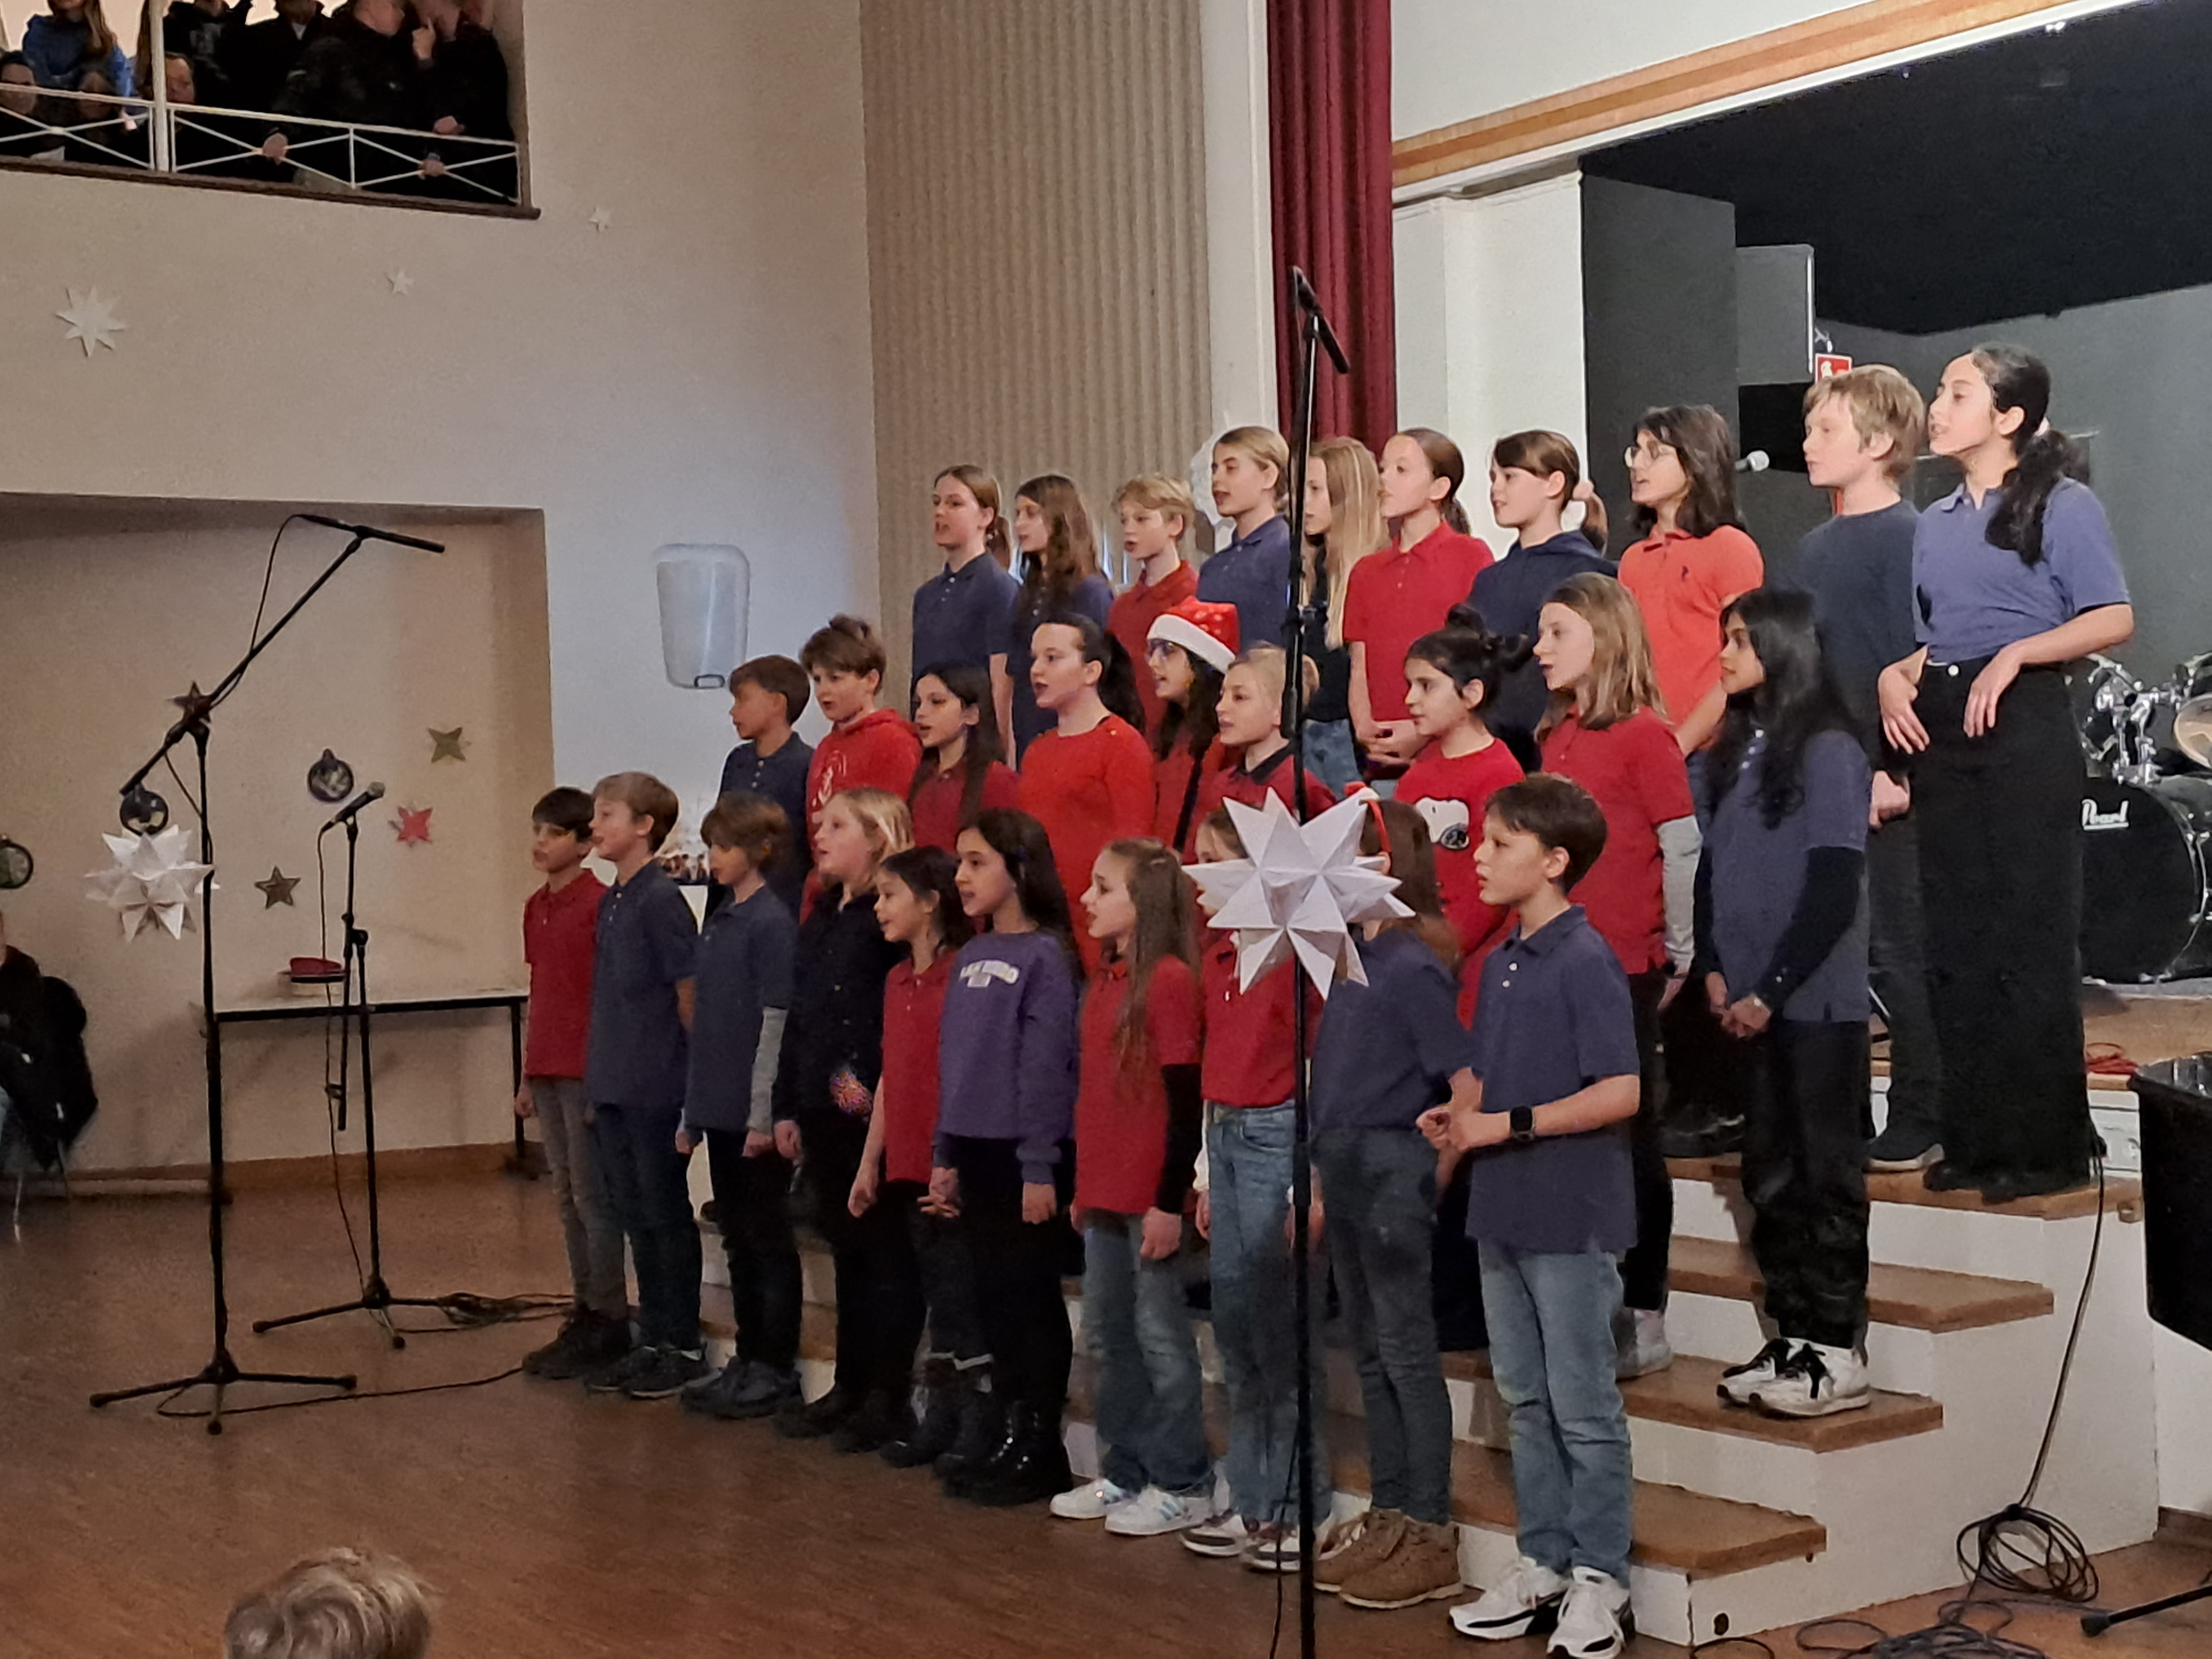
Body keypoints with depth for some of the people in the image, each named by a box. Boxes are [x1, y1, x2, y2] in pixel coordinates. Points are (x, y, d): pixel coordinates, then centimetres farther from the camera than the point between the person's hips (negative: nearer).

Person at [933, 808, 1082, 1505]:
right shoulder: (972, 955, 13)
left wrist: (1039, 1167, -16)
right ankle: (1014, 1436, 19)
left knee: (1031, 1296, -1)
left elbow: (1046, 1065, -14)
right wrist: (944, 1154, 15)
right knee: (994, 1293, 11)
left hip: (1026, 1153, -7)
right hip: (976, 1151, 7)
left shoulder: (1046, 956, -10)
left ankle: (1042, 1448, 8)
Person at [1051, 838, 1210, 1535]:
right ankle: (1125, 1472, 25)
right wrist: (1081, 1187, 17)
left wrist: (1170, 1200, -17)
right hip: (1104, 1191, 8)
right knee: (1108, 1332, 14)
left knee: (1161, 1335, 0)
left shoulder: (1170, 980, -13)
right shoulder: (1104, 984, 11)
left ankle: (1184, 1484, 10)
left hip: (1152, 1197, -8)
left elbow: (1186, 1099, -15)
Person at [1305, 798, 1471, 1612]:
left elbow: (1464, 1082, -17)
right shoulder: (1354, 959, 11)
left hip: (1393, 1165, -9)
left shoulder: (1414, 966, -14)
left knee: (1407, 1351, -2)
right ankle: (1390, 1518, 23)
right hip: (1345, 1169, 9)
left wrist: (1436, 1173, -13)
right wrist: (1322, 1175, 13)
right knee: (1369, 1351, 13)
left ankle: (1431, 1536, 5)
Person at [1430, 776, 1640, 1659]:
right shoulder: (1499, 963, 10)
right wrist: (1462, 1117, -1)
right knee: (1525, 1398, 15)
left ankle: (1600, 1579, 11)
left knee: (1583, 1406, 2)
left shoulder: (1586, 962, -14)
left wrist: (1508, 1124, -19)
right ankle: (1542, 1563, 25)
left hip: (1571, 1215, -8)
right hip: (1504, 1212, 8)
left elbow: (1620, 1093, -20)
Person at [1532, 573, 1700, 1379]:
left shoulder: (1643, 733, -9)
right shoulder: (1556, 736, 12)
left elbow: (1682, 846, -10)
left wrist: (1678, 954, -6)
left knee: (1631, 1138, 1)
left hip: (1625, 965, -7)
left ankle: (1644, 1319, 9)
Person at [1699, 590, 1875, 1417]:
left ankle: (1837, 1352, 5)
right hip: (1750, 1001, 7)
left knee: (1826, 1173, -1)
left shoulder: (1829, 751, -9)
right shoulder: (1737, 751, 13)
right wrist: (1714, 969, 1)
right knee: (1771, 1175, 10)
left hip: (1815, 1002, -7)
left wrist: (1769, 990, -13)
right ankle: (1792, 1336, 18)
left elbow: (1833, 890, -13)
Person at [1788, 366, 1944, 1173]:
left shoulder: (1907, 537, -8)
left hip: (1885, 781, -8)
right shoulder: (1814, 548, 15)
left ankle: (1920, 1123, 6)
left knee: (1896, 949, -2)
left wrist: (1897, 774, -18)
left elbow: (1913, 663, -14)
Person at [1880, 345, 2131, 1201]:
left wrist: (2014, 652, -20)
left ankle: (2048, 1145, 2)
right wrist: (1895, 673, 3)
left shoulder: (2061, 504, -2)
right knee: (1957, 938, 7)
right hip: (1940, 731, 7)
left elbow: (2113, 619, -10)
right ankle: (1975, 1137, 14)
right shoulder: (1935, 523, 17)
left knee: (2031, 937, -5)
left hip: (2024, 723, -7)